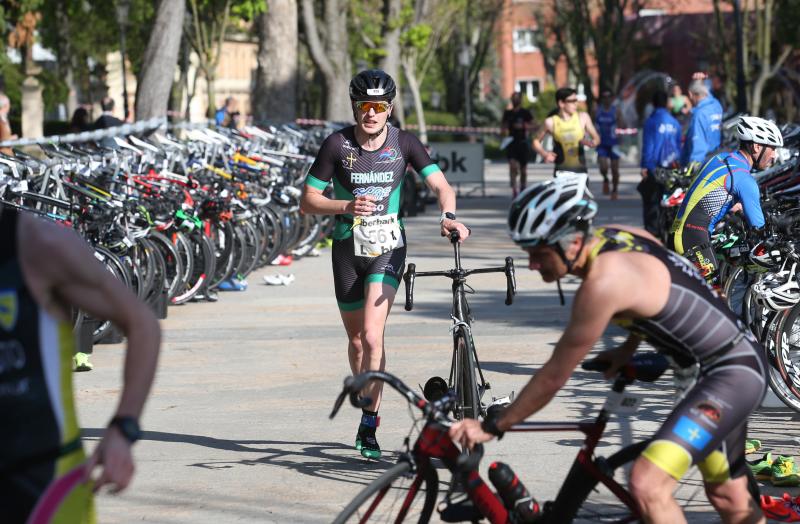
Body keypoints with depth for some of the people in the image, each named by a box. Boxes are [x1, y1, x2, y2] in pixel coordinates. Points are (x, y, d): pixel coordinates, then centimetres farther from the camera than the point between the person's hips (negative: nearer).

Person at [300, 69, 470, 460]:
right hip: (348, 249, 1)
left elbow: (441, 185, -9)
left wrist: (448, 216, -29)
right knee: (356, 339, 12)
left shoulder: (403, 143, -5)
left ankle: (368, 426, -11)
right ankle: (368, 407, 34)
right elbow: (307, 201, -5)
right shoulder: (337, 145, -8)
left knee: (372, 336, -16)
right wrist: (346, 206, -22)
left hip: (388, 250, -1)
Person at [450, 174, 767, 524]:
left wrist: (492, 427, -10)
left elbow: (553, 378, -19)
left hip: (736, 372, -10)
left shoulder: (603, 282, -27)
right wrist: (628, 347, 15)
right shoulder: (614, 236, -2)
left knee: (647, 486, -24)